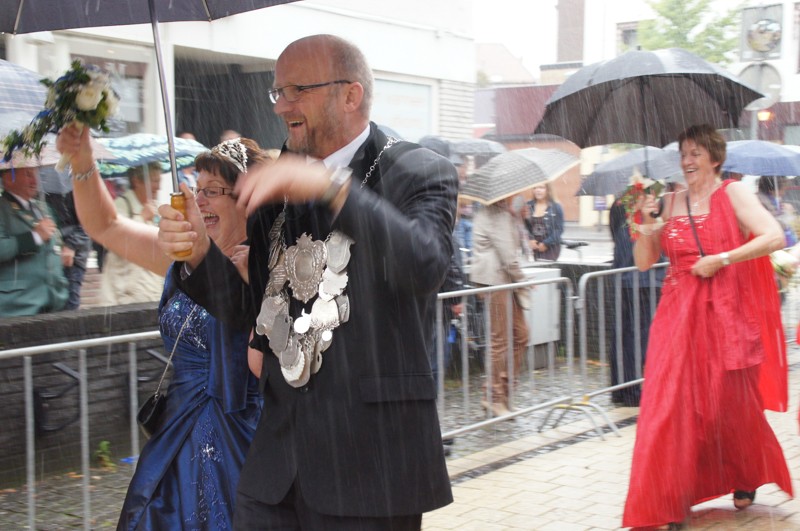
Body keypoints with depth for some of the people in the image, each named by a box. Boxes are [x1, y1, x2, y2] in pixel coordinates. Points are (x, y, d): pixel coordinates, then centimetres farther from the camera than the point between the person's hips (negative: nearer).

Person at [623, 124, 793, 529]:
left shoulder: (733, 194, -1)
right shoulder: (671, 202, 10)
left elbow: (775, 237, -14)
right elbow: (644, 262, 10)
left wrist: (721, 259, -17)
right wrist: (646, 225, -7)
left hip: (725, 314, -3)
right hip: (678, 315, 3)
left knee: (731, 404, 7)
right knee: (670, 406, -4)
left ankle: (746, 480, 34)